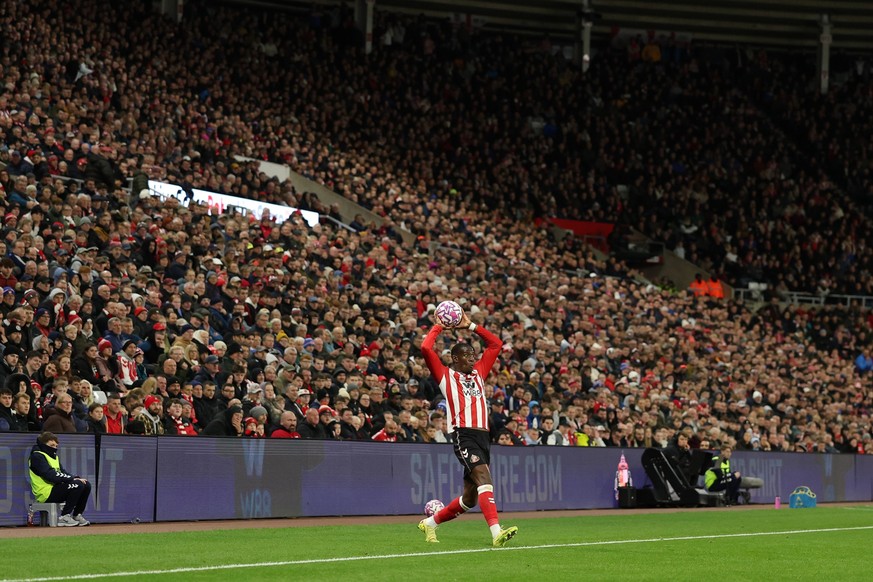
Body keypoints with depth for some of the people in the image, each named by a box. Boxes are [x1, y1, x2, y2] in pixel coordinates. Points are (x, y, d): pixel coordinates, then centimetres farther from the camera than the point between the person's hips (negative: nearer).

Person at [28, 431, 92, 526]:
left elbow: (63, 473, 16)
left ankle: (76, 515, 8)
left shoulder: (54, 456, 22)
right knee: (77, 485, -24)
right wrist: (73, 479, -20)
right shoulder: (37, 456, -9)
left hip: (56, 488, 9)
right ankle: (64, 517, -19)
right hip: (45, 494, -9)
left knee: (86, 485, 2)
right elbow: (51, 475, -20)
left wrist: (76, 478, -6)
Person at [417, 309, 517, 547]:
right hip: (463, 436, -7)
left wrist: (470, 326, 25)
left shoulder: (478, 372, 24)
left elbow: (495, 344, 30)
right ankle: (496, 532, -40)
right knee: (484, 477, -27)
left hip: (483, 436, 7)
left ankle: (430, 523, 29)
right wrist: (438, 327, 9)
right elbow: (426, 348, -6)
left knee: (470, 498, 10)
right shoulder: (446, 375, 7)